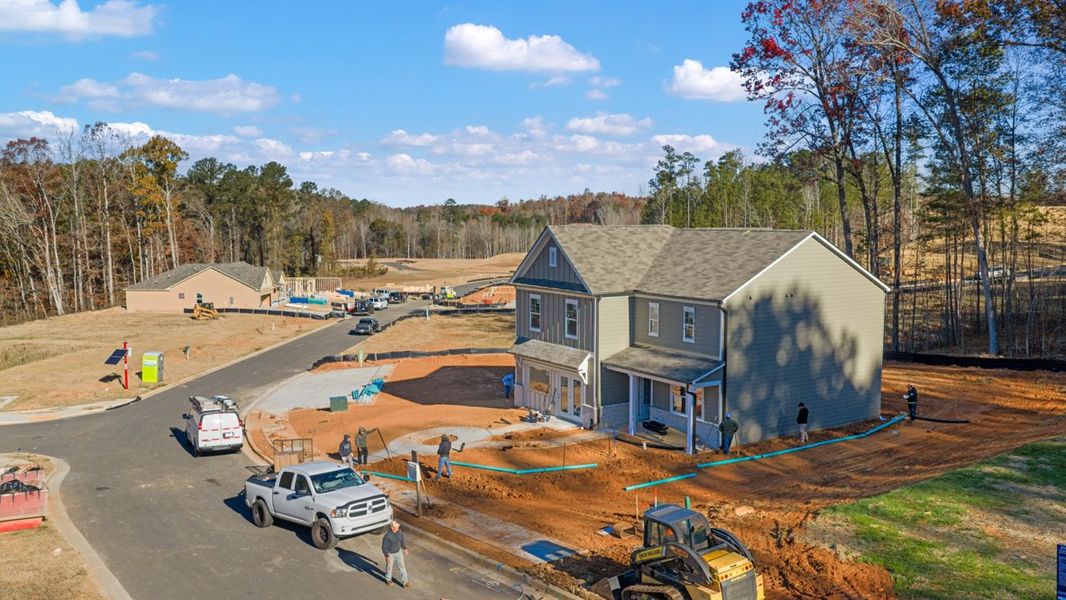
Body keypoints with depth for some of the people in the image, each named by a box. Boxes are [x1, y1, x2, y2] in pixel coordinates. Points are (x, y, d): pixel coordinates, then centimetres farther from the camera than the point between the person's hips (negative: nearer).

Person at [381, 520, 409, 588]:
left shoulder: (399, 532, -16)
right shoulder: (387, 536, -32)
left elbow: (403, 540, 2)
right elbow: (384, 547, -22)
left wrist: (405, 549, 12)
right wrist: (387, 556, -18)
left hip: (398, 552, 4)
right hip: (390, 553, -4)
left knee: (402, 566, 10)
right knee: (389, 567, 19)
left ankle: (404, 581, 22)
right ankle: (388, 579, 44)